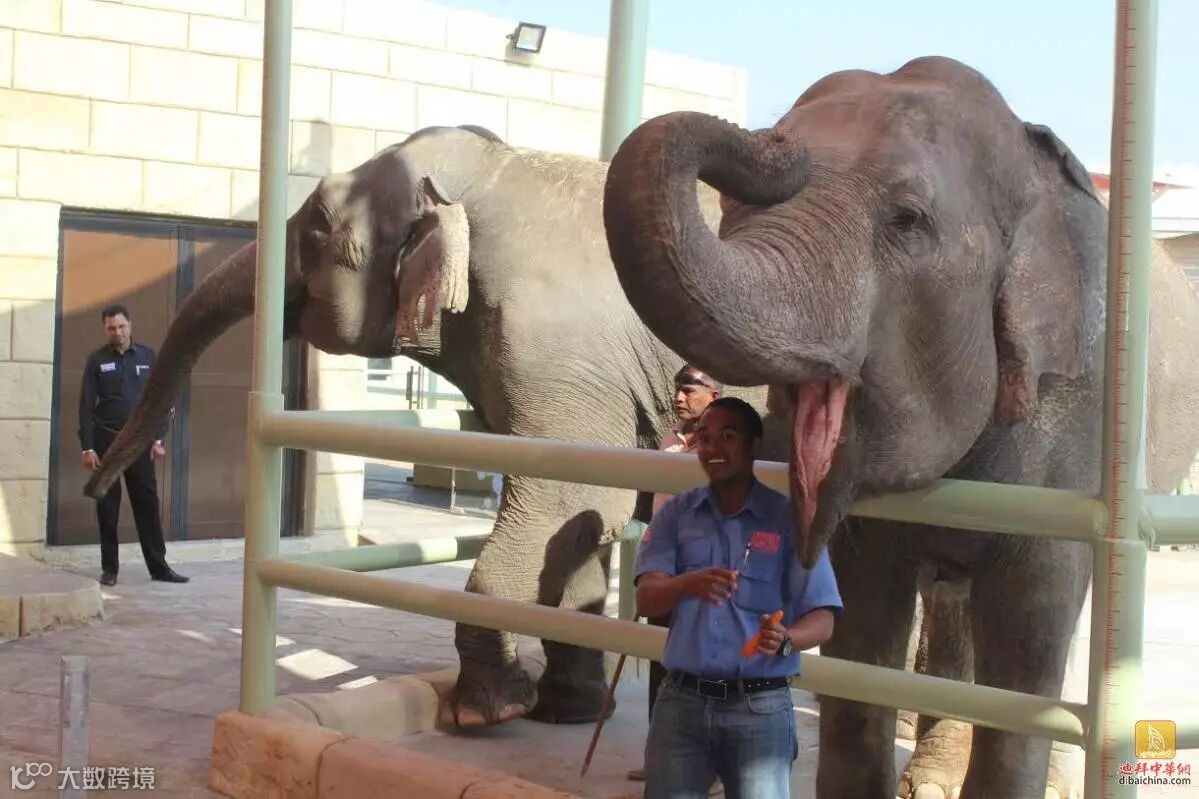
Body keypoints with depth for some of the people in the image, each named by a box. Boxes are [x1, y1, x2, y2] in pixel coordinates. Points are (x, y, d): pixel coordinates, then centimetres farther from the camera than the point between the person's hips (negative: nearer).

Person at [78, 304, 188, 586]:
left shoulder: (147, 356, 4)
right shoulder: (97, 360, -1)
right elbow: (86, 405, -3)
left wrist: (158, 439, -2)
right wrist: (87, 447, -10)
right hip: (106, 440, -1)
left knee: (147, 503, 1)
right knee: (107, 506, 3)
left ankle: (158, 566, 6)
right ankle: (109, 568, 11)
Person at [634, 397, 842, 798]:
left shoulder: (789, 518, -2)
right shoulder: (675, 513, 5)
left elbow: (823, 618, -5)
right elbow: (645, 600, -7)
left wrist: (785, 640, -27)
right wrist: (687, 584, -29)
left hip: (759, 708, -2)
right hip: (681, 702, 2)